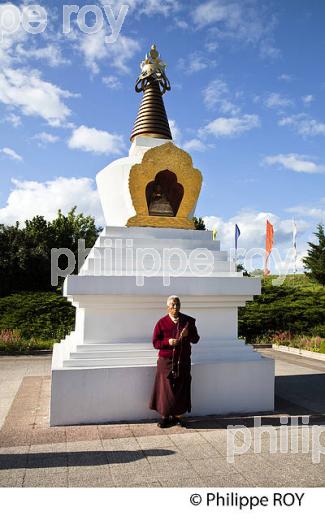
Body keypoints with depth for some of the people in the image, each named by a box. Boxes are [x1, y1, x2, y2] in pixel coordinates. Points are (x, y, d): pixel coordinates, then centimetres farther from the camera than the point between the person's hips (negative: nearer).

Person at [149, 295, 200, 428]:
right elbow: (155, 342, -1)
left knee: (181, 389, 6)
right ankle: (165, 416, 14)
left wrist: (188, 335, -13)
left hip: (183, 361, 2)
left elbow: (196, 339, 9)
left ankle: (176, 415, 20)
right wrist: (168, 342, -18)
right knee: (166, 389, 0)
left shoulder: (189, 321, 4)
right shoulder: (161, 323, -1)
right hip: (166, 361, -2)